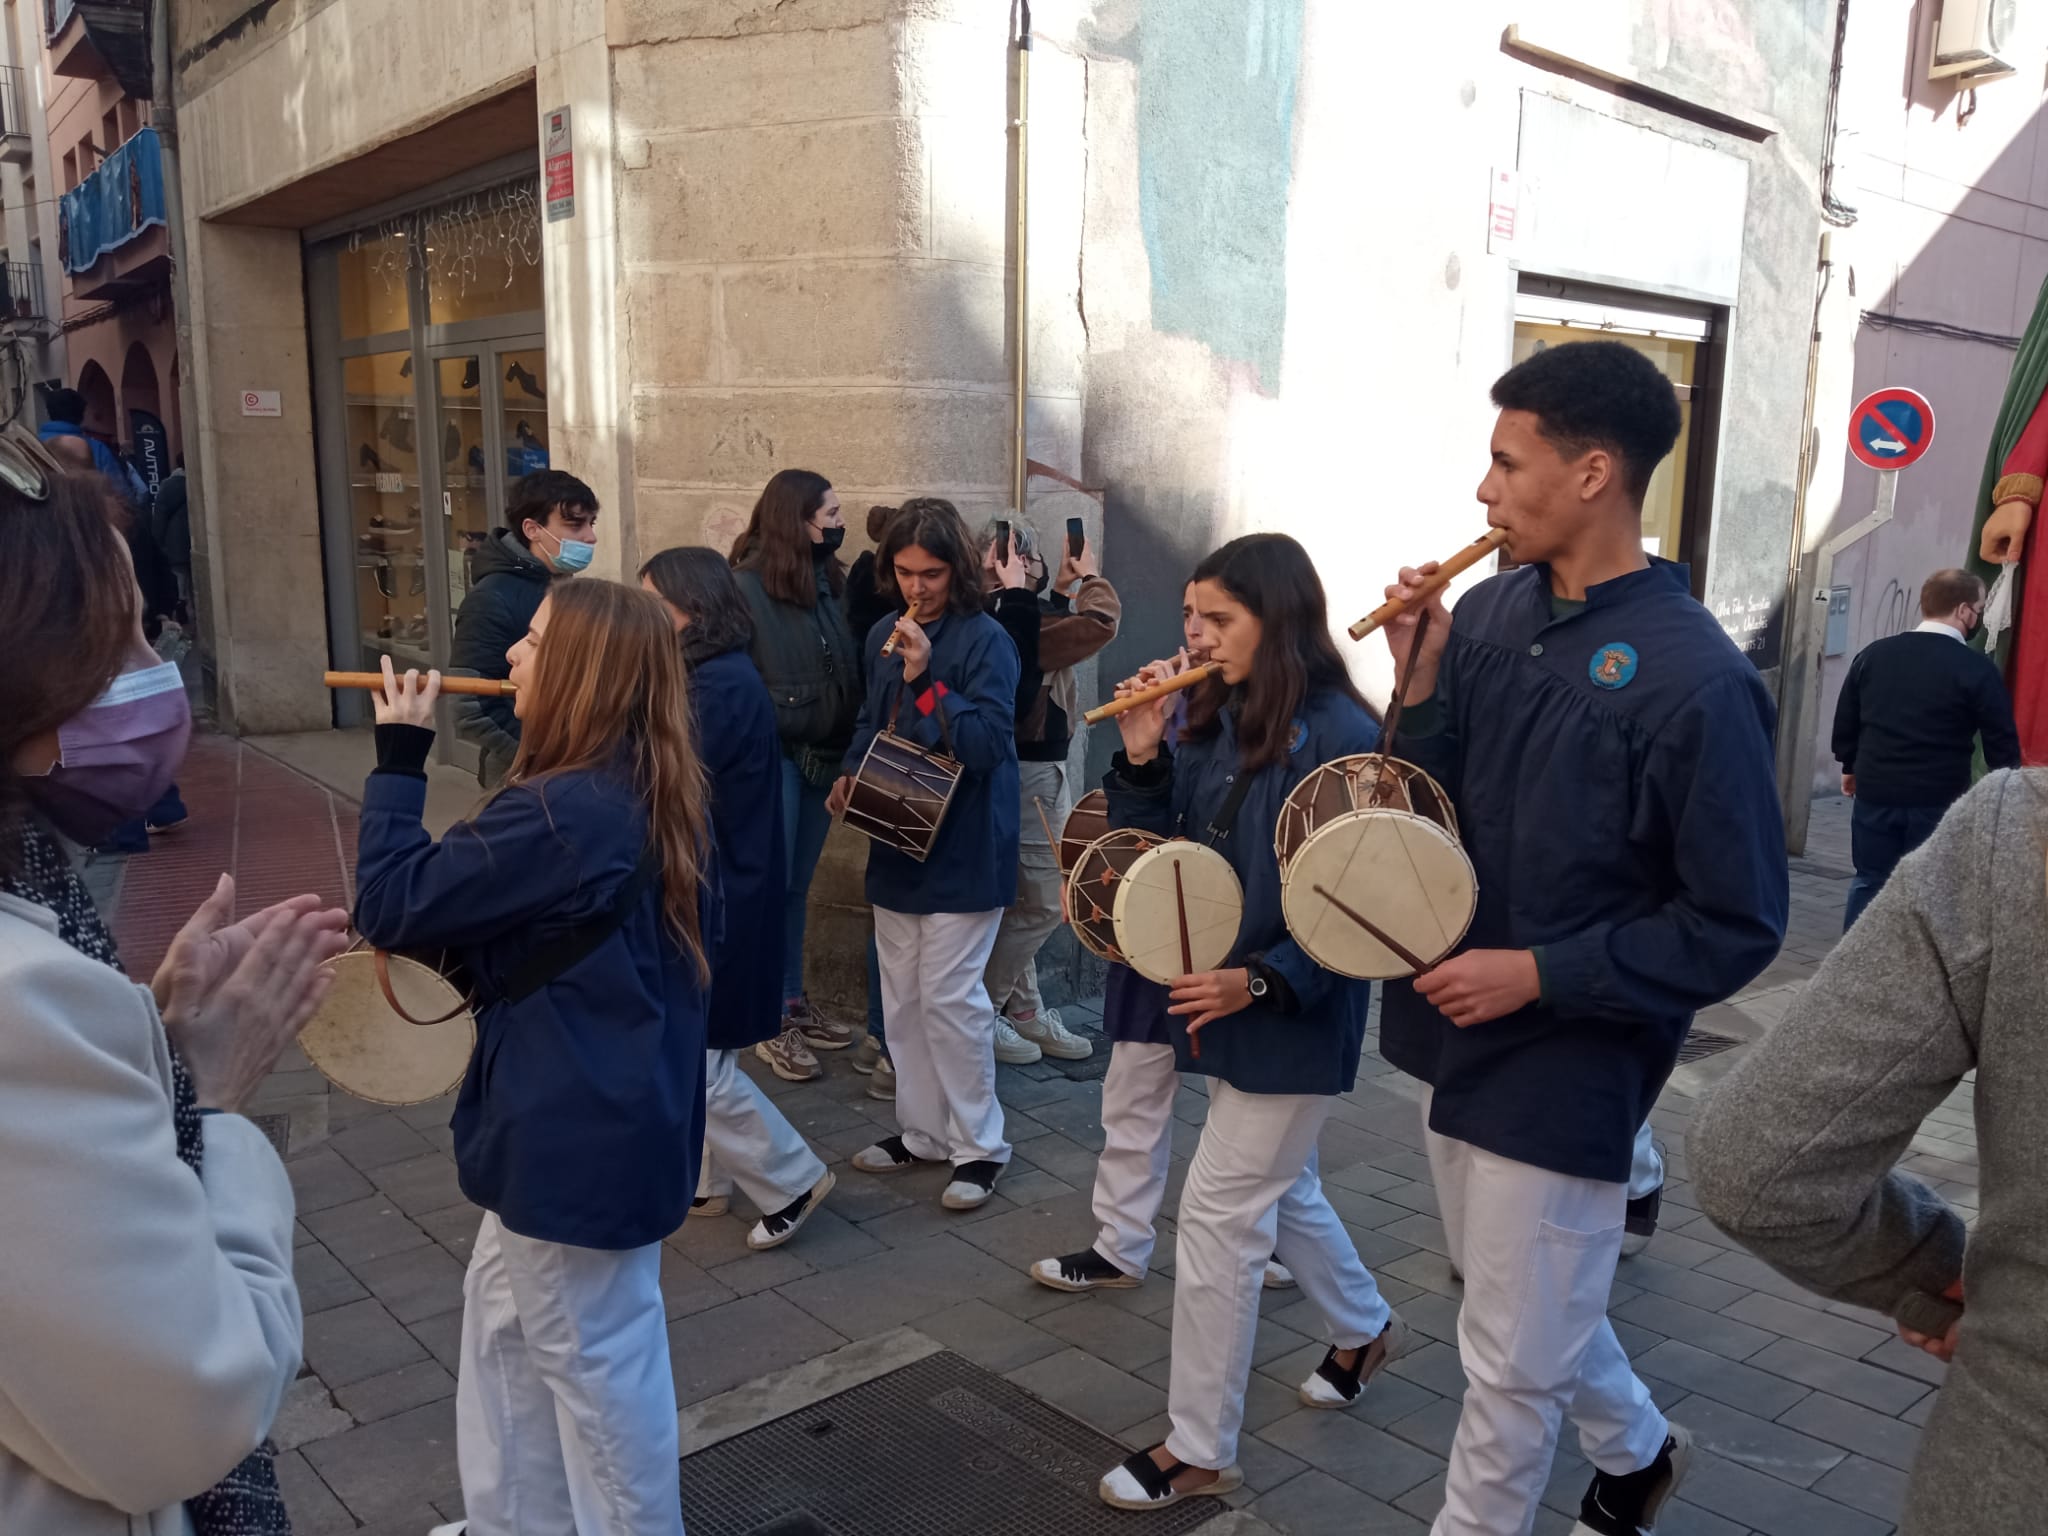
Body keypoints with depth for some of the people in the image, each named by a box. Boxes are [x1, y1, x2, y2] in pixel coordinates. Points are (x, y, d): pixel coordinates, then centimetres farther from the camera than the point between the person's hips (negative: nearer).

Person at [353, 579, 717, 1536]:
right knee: (503, 1319, 26)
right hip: (610, 1112, 10)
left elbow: (392, 906, -19)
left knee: (594, 1363, 9)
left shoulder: (565, 811, -27)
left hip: (583, 1134, -10)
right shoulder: (649, 798, 4)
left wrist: (400, 759, -11)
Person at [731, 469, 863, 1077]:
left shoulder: (831, 580, 7)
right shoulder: (748, 585, -13)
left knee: (797, 884, 16)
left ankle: (794, 1001, 27)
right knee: (770, 886, 3)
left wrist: (849, 747, 1)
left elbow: (851, 668, 7)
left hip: (823, 754, 6)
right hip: (773, 755, -6)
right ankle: (770, 1020, 14)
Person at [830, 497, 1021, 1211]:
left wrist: (925, 678, -26)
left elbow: (988, 741, -20)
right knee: (901, 996, 13)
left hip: (962, 848, -7)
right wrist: (850, 774, 1)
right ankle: (923, 1129, 28)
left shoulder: (985, 640, -12)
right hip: (896, 838, 7)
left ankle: (980, 1144, 12)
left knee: (949, 997, -4)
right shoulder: (884, 635, 8)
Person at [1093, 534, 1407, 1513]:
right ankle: (1366, 1329, 50)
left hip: (1295, 1018, -8)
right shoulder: (1221, 721, 2)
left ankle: (1200, 1452, 15)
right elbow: (1167, 844, 5)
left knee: (1216, 1214, -1)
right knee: (1281, 1186, 24)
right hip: (1227, 1001, 8)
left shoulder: (1339, 736, -19)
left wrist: (1262, 981, -26)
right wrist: (1141, 756, -9)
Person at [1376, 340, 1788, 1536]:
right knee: (1528, 1302, 27)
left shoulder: (1694, 680, -21)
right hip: (1460, 1034, 7)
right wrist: (1419, 683, -12)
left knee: (1512, 1361, 10)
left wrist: (1541, 975, -20)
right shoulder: (1491, 613, -2)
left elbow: (1737, 928, -16)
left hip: (1567, 1068, -7)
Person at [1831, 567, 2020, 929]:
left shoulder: (1873, 654, 3)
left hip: (1874, 793, 4)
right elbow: (2001, 741, -8)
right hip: (1939, 801, -4)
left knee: (1869, 882, 14)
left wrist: (1850, 767, 25)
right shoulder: (1977, 668, -11)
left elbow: (1845, 720, 11)